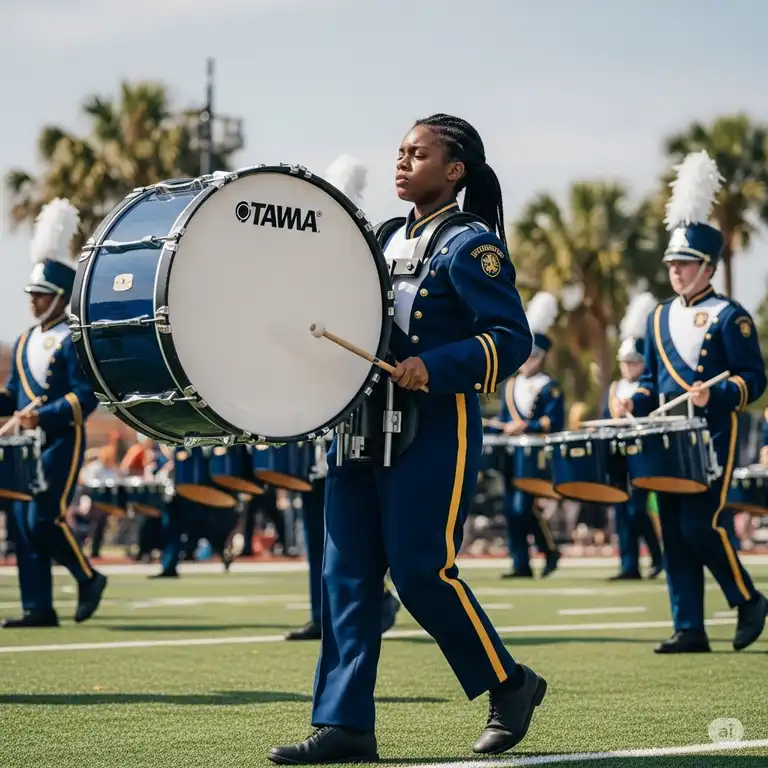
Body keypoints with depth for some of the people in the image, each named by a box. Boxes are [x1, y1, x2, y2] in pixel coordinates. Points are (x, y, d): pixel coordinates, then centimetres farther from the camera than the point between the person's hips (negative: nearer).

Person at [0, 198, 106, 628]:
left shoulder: (74, 340, -8)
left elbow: (87, 396, -16)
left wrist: (43, 417, -24)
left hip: (62, 443, -8)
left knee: (45, 520, -12)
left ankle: (89, 578, 10)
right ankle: (39, 608, 7)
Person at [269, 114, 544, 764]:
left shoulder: (470, 245, -7)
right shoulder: (388, 238, 16)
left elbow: (513, 339, -13)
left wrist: (434, 367, -24)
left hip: (436, 432, -8)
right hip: (363, 425, 8)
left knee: (422, 570, -7)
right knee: (347, 575, 2)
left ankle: (511, 685, 14)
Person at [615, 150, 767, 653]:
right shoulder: (660, 318, 14)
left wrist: (714, 394, -23)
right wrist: (636, 403, 0)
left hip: (714, 437, -6)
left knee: (701, 525, -12)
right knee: (674, 535, 3)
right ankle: (690, 630, 7)